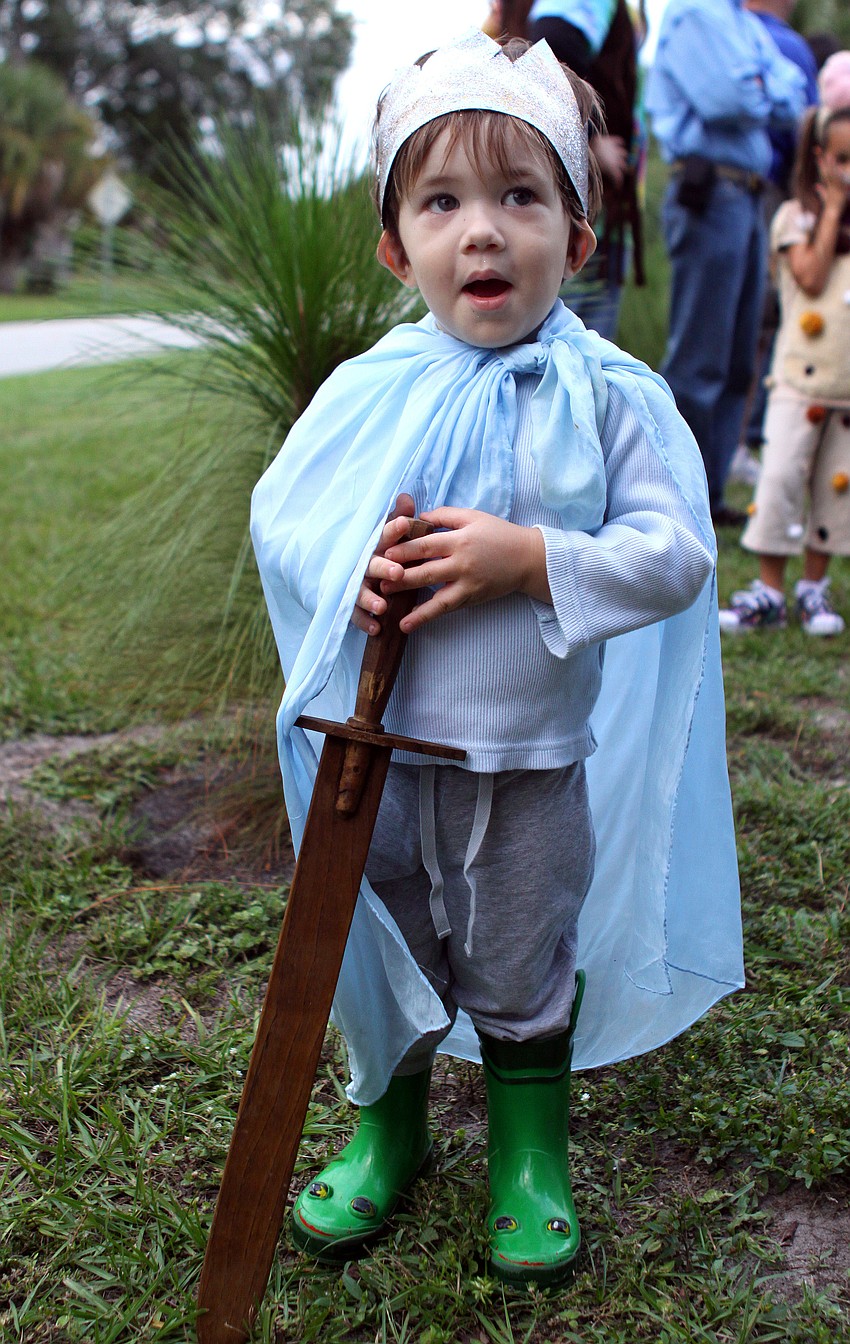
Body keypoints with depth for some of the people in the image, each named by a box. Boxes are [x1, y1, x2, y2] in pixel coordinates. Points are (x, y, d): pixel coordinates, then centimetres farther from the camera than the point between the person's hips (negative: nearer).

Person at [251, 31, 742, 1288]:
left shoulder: (614, 396, -10)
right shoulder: (365, 392, -4)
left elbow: (675, 556, -13)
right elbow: (277, 509, 4)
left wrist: (529, 559, -25)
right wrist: (345, 563, -17)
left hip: (535, 762, -2)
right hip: (374, 750, 2)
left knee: (525, 969, 16)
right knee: (381, 952, 19)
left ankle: (532, 1153, 42)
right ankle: (387, 1127, 45)